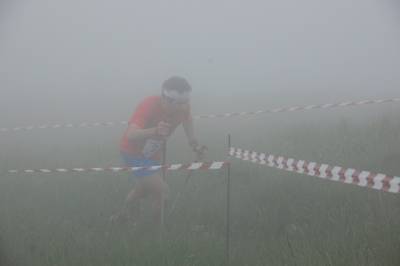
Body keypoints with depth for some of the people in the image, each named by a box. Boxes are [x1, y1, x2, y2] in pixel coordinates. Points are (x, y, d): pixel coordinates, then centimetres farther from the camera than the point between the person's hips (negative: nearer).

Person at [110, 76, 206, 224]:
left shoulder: (183, 106, -19)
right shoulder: (148, 106, -36)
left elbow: (187, 119, 8)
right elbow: (131, 135, -49)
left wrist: (193, 143, -2)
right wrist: (156, 130, -65)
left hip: (154, 154, 6)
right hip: (134, 153, -6)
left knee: (140, 192, 24)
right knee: (163, 193, -15)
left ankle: (122, 217, 51)